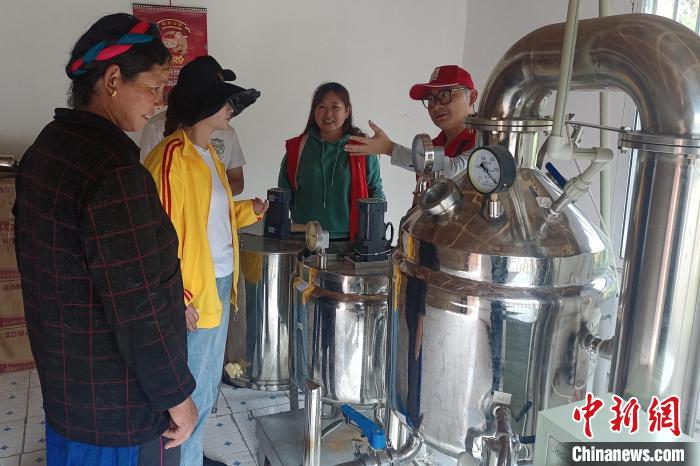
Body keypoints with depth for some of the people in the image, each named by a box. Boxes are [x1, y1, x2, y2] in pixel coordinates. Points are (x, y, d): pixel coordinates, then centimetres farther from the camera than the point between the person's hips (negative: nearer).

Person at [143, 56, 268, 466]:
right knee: (191, 393, 6)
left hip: (220, 283, 10)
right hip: (194, 292, -9)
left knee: (208, 385, 22)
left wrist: (249, 211, 5)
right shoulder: (171, 156, -19)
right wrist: (177, 299, -21)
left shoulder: (207, 152, 10)